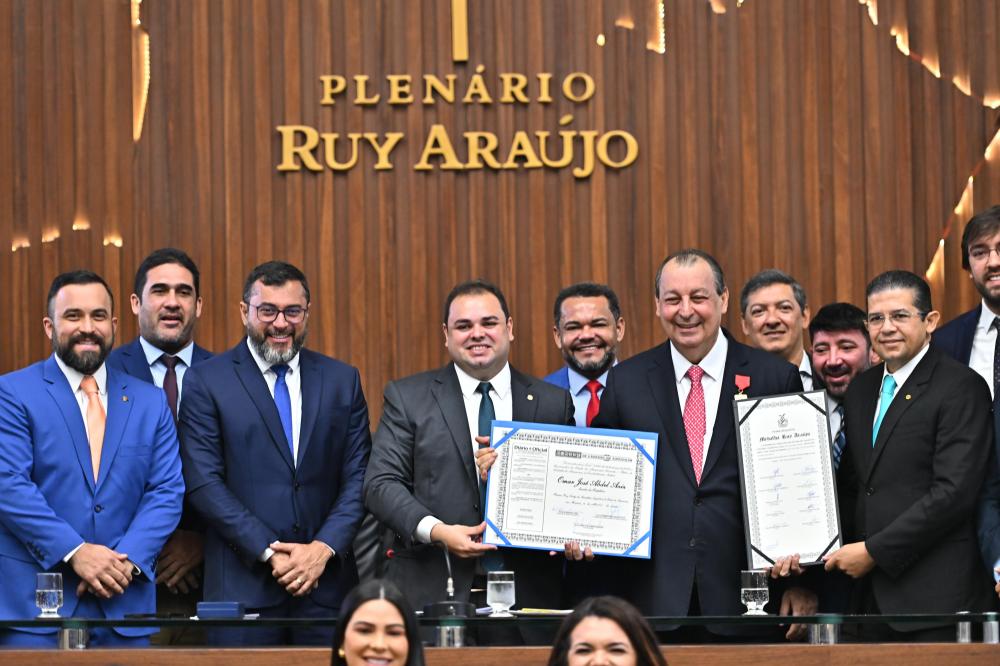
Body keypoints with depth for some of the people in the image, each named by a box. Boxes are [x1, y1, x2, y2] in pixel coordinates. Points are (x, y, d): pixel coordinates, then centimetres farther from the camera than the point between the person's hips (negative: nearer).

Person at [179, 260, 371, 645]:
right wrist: (270, 552, -11)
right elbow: (204, 483, -5)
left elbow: (358, 478, 7)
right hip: (243, 584, -2)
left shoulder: (342, 380, 11)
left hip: (326, 582, 2)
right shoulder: (206, 381, 2)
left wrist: (324, 548, -7)